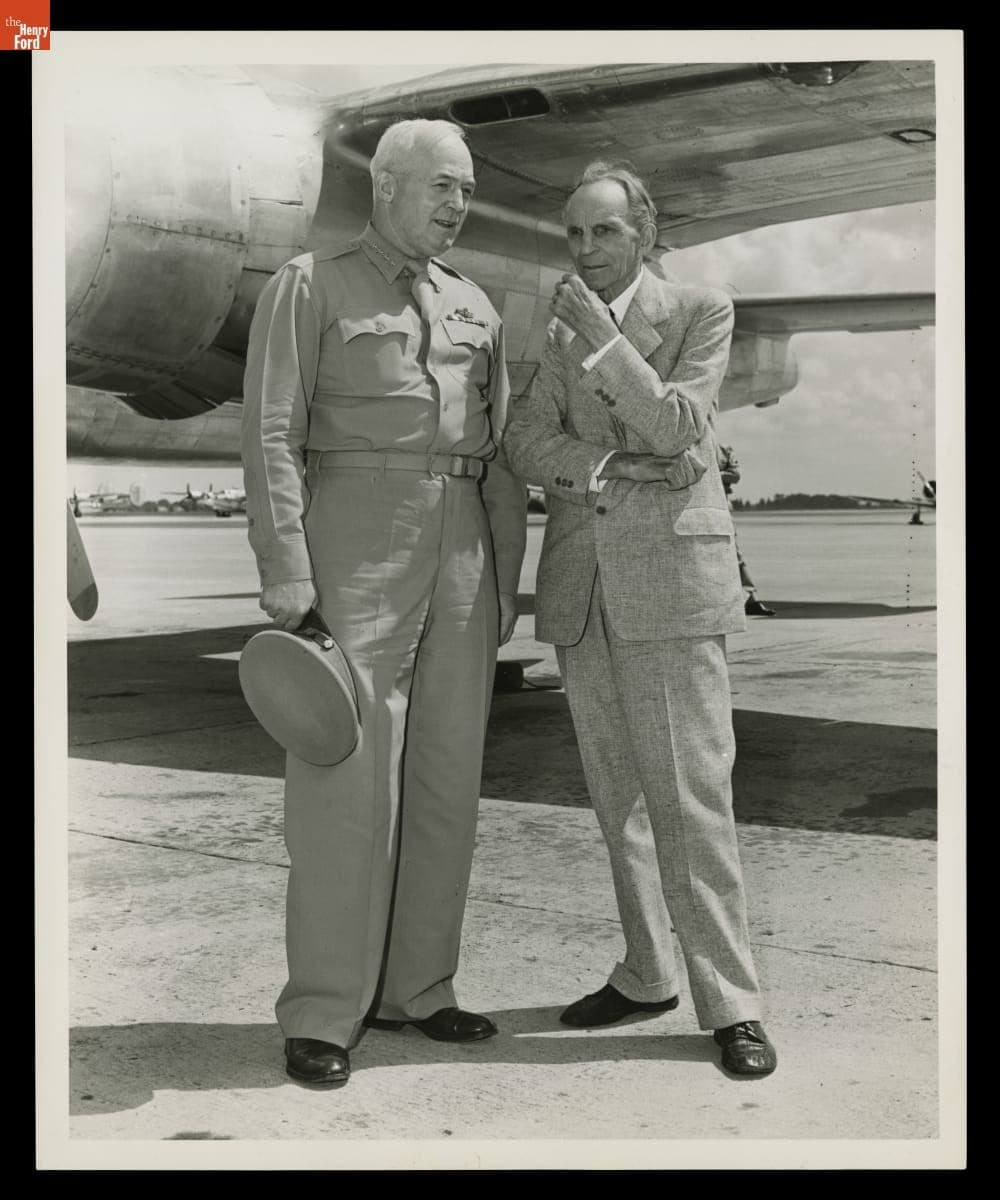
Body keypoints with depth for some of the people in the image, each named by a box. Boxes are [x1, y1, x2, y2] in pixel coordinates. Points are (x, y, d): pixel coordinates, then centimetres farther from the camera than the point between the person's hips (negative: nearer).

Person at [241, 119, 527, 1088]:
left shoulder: (473, 307, 17)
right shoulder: (307, 288, 0)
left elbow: (499, 453, 16)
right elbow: (271, 436, -8)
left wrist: (505, 581, 10)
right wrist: (285, 577, -17)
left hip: (460, 552, 6)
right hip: (356, 544, -6)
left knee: (444, 776, 5)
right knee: (348, 780, -8)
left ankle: (414, 988, 16)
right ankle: (323, 1014, 1)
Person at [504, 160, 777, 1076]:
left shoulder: (703, 312, -1)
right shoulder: (561, 333, 13)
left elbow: (679, 432, -14)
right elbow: (525, 445, 2)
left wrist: (603, 338, -18)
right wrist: (616, 465, -14)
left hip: (670, 579, -5)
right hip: (581, 587, 5)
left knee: (690, 796, -8)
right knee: (619, 795, 10)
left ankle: (729, 1001, 0)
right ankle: (648, 973, 21)